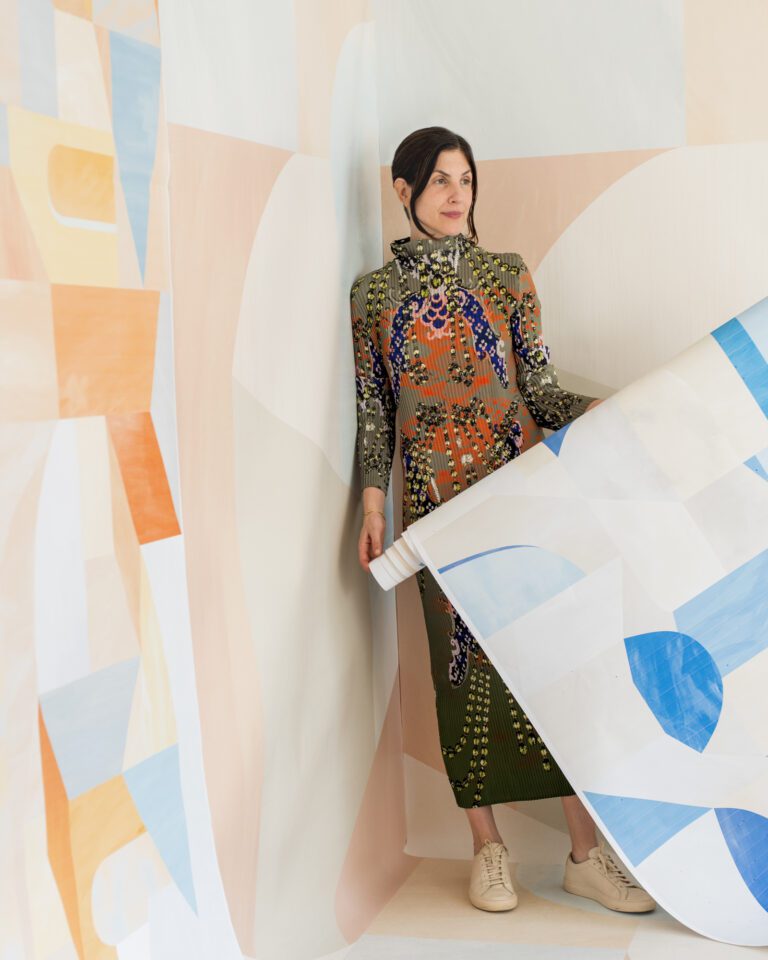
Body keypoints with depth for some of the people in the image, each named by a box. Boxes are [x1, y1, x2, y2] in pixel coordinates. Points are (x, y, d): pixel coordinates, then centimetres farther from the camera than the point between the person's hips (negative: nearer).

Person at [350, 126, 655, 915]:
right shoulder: (374, 293, 7)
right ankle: (487, 848, 14)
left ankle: (586, 851, 6)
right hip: (435, 499, 0)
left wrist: (598, 411, -13)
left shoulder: (506, 274, 7)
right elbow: (372, 409, 7)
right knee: (462, 658, 2)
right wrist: (372, 505, -1)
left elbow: (537, 386, 5)